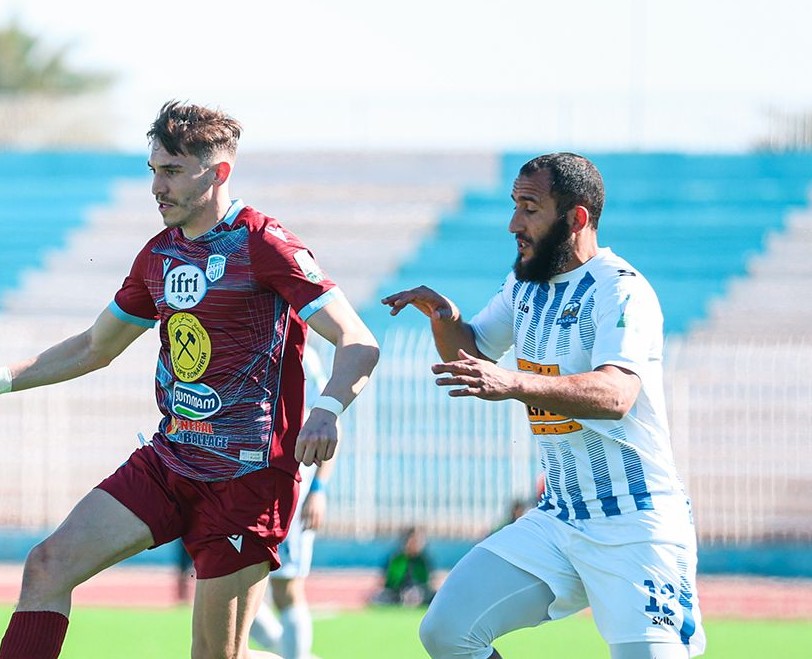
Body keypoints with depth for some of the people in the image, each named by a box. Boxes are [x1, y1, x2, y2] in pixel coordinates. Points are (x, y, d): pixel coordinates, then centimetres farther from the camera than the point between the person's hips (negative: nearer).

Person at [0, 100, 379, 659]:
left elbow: (359, 345, -18)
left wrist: (327, 410, -37)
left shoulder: (263, 246, -11)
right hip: (167, 461, 7)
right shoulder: (159, 255, 12)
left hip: (248, 476, -7)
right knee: (48, 566, -9)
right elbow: (95, 348, 27)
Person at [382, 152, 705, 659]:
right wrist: (445, 317, 0)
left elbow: (615, 394, -32)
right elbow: (470, 351, 24)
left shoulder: (621, 290, -16)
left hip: (637, 530, -7)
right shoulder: (527, 286, 10)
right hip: (557, 522, 7)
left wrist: (514, 383, -47)